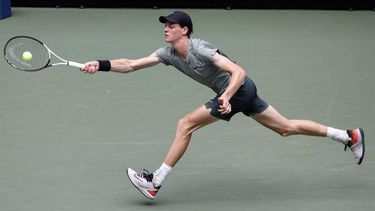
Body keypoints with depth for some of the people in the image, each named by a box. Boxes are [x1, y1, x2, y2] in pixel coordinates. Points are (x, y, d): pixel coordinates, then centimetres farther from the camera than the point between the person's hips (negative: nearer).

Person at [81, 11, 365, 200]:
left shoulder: (200, 49, -23)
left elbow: (239, 72, -28)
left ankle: (155, 182, -6)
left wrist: (226, 96, -42)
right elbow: (130, 65, -3)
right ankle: (349, 136, 23)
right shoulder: (168, 53, 0)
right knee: (287, 128, 15)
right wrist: (101, 65, -15)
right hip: (239, 94, 9)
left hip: (240, 89, -9)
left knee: (185, 125, -12)